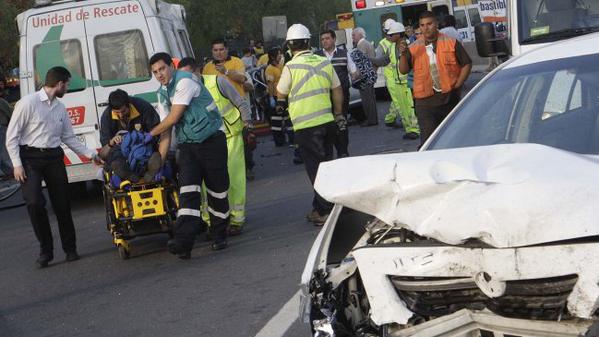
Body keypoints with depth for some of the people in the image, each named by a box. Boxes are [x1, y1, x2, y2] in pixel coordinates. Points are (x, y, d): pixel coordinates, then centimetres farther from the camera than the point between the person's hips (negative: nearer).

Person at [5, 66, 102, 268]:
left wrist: (91, 154, 14)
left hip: (54, 157, 5)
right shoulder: (28, 103, -8)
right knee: (35, 203, -14)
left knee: (62, 204, 4)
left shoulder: (60, 108, 11)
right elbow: (12, 136, -7)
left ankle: (70, 249, 18)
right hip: (30, 157, -5)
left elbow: (68, 137, 18)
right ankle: (46, 250, 0)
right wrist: (17, 164, -12)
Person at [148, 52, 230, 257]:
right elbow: (167, 127, 16)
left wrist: (150, 134, -1)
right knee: (188, 191, -10)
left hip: (211, 139, -6)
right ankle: (183, 243, -22)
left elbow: (173, 118, -15)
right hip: (187, 145, 6)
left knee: (217, 190, 1)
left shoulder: (185, 81, -13)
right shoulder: (162, 93, 13)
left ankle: (219, 237, 18)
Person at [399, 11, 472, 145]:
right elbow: (403, 70, 0)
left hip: (450, 98, 1)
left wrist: (457, 85, -5)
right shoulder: (413, 48, 4)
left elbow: (467, 64, 4)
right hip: (425, 100, -1)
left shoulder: (451, 43, 2)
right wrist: (403, 54, -18)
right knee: (428, 138, -10)